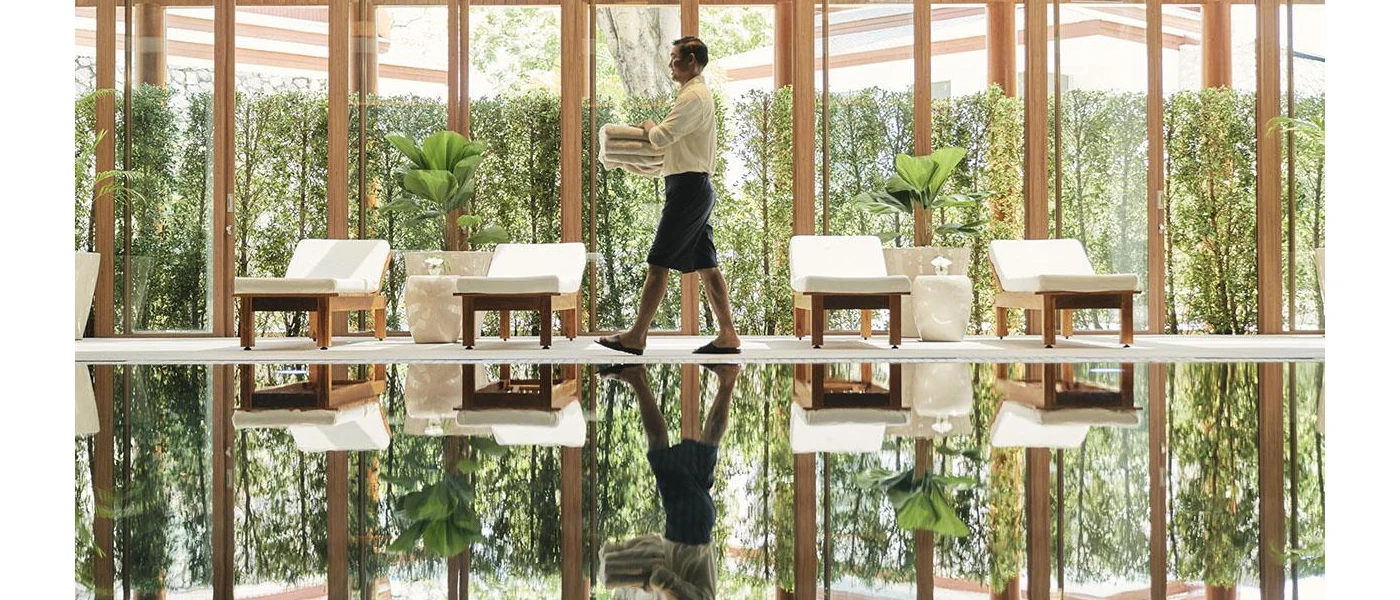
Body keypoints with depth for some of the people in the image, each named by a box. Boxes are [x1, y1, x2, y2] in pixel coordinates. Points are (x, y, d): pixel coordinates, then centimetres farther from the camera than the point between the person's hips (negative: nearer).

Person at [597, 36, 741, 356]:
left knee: (658, 263, -6)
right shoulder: (701, 93, 21)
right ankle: (727, 335, 8)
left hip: (688, 187, -11)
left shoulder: (693, 96, -13)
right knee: (706, 265, 8)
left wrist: (649, 126, 0)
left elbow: (661, 137, -20)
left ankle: (636, 336, -1)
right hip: (697, 188, 11)